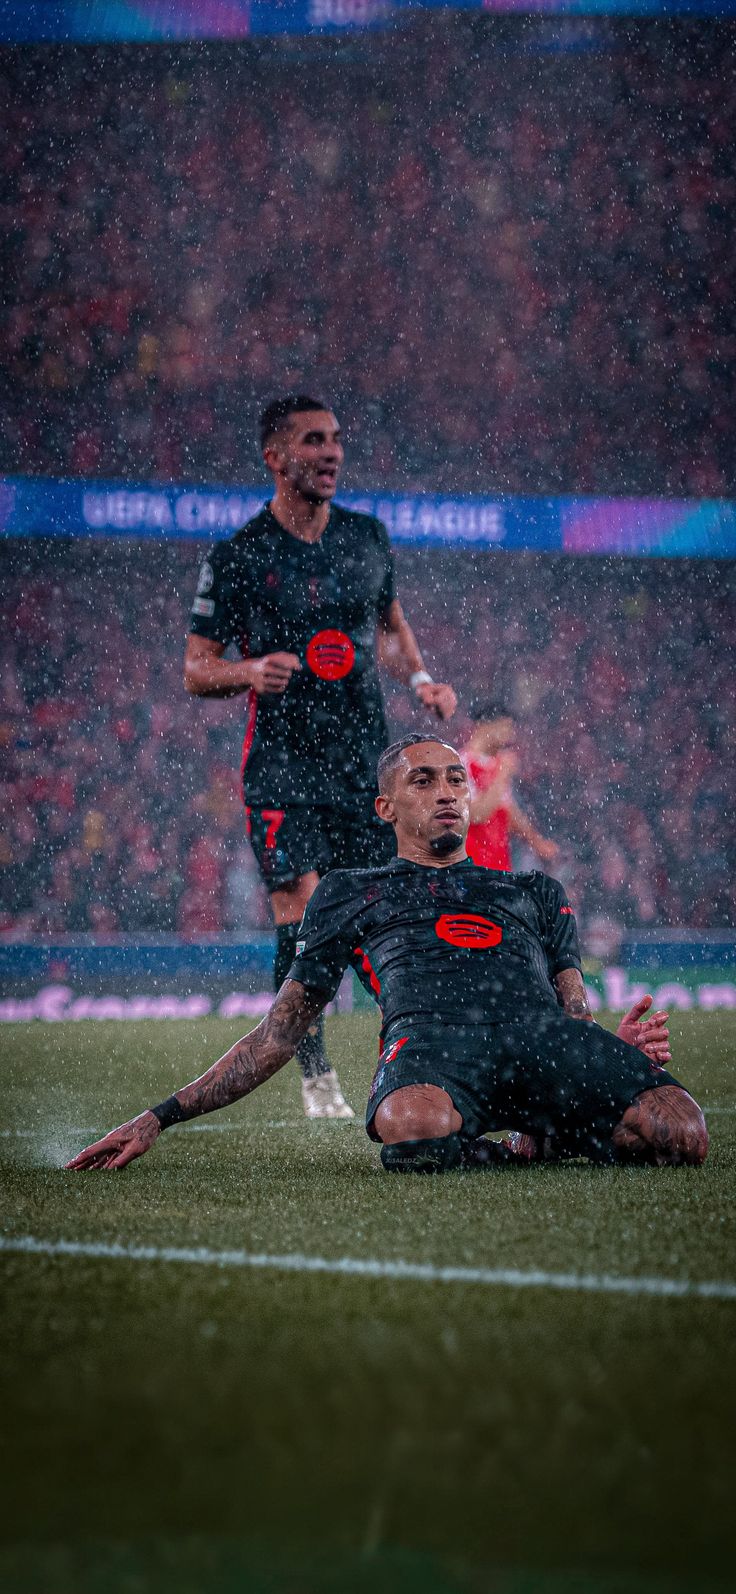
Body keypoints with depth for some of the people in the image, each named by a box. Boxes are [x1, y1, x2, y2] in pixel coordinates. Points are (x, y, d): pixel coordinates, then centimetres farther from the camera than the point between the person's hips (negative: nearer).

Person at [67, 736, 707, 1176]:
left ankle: (546, 1135, 0)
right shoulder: (349, 893, 34)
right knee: (417, 1132, -45)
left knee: (681, 1133, -31)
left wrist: (620, 1053, 1)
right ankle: (465, 1147, -7)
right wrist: (159, 1119, 22)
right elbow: (276, 1037, 32)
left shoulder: (534, 890, 38)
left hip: (544, 1030, 3)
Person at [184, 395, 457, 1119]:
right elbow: (196, 669, 1)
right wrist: (251, 669, -19)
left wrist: (420, 680, 7)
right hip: (282, 770, -3)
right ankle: (316, 1078, 0)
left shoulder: (367, 537, 9)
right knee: (300, 921, -11)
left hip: (365, 761, 3)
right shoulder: (237, 557, -3)